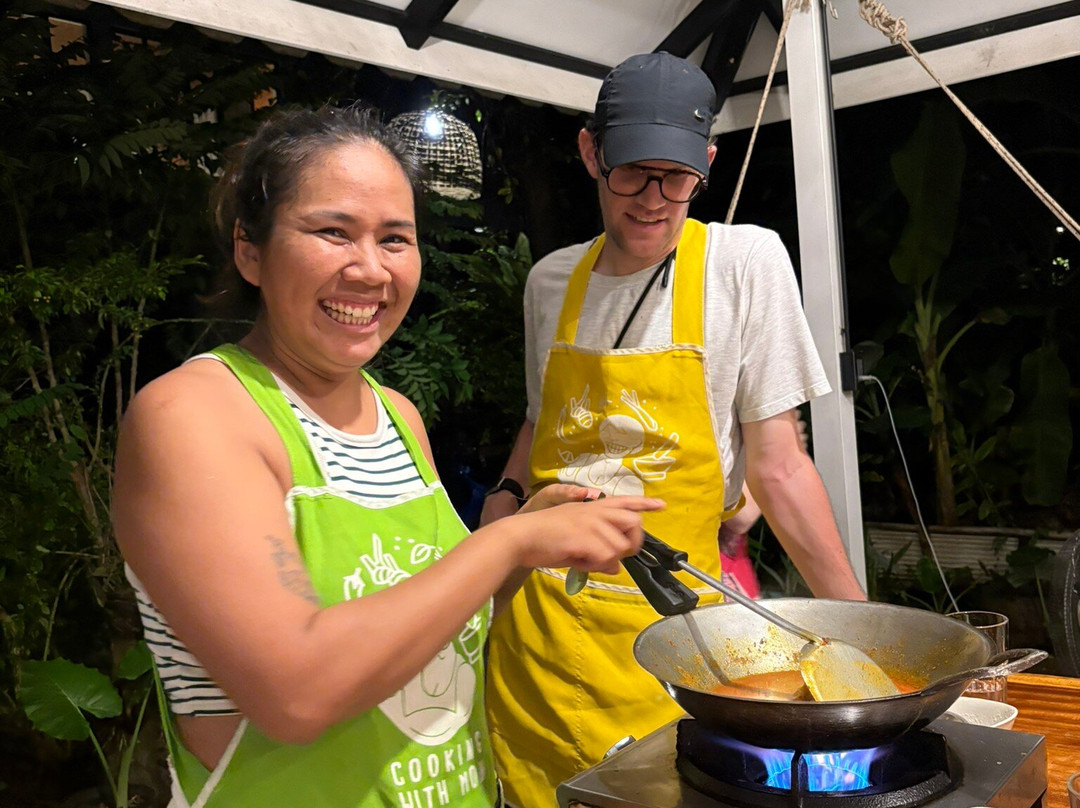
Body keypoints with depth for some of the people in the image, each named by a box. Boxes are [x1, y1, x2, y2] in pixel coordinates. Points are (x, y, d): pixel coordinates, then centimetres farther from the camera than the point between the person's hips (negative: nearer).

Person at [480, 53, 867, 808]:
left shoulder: (744, 261, -8)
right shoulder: (552, 280, 4)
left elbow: (778, 464, -7)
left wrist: (863, 627, -8)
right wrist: (505, 494, 2)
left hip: (669, 624, -3)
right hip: (537, 613, 4)